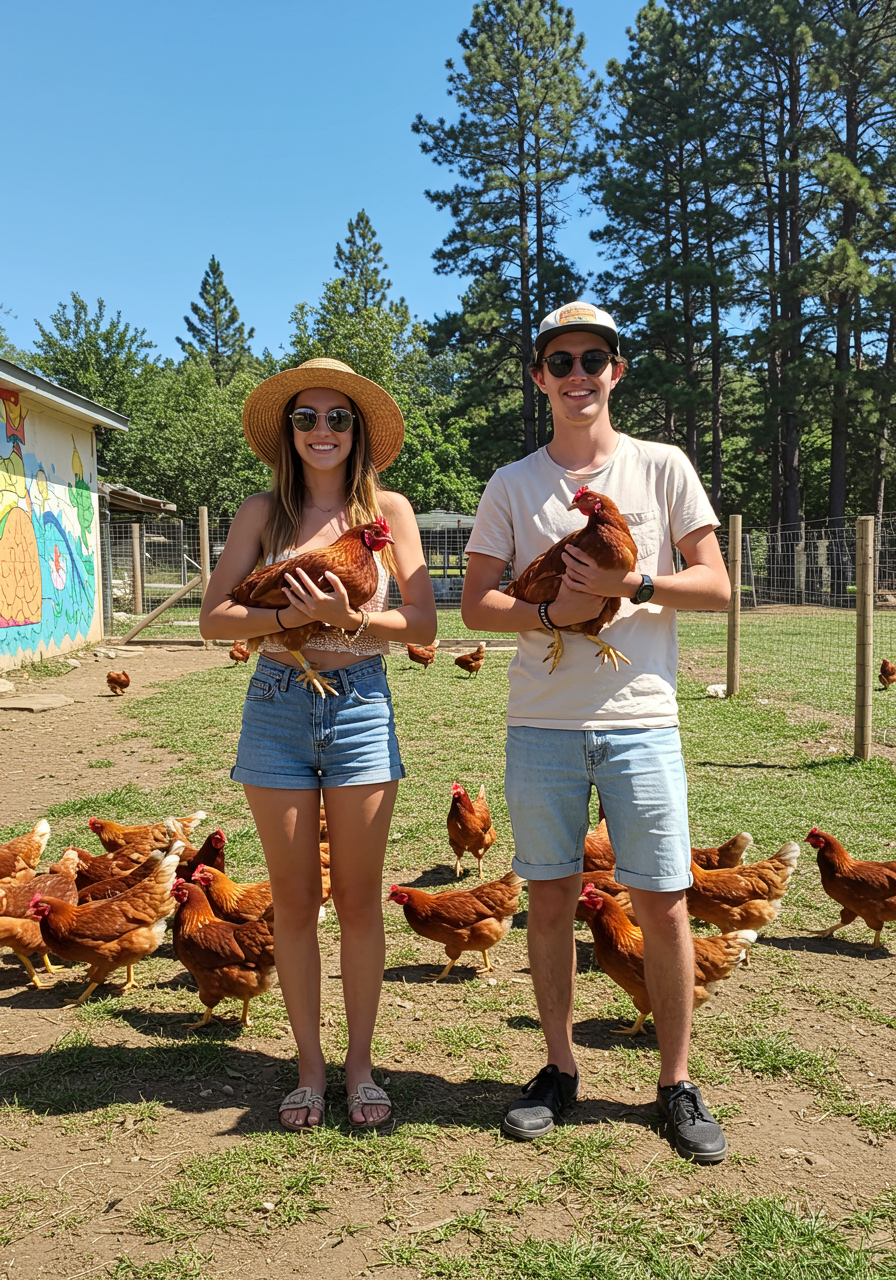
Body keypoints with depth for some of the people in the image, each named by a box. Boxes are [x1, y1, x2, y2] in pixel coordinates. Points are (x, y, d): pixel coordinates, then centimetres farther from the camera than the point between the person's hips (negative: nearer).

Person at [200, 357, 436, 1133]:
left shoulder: (388, 509, 1)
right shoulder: (264, 512, 4)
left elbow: (423, 624, -5)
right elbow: (213, 617, -3)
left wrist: (350, 617, -20)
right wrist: (288, 616, -19)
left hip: (359, 704, -1)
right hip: (276, 706, 1)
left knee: (357, 898, 8)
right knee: (294, 901, 10)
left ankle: (360, 1064, 26)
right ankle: (310, 1065, 27)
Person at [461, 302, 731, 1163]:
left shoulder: (662, 468, 6)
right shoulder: (512, 484, 9)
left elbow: (715, 585, 3)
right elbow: (475, 604, 5)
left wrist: (630, 586, -13)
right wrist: (553, 610, -13)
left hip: (640, 718, -1)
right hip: (541, 721, 1)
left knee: (662, 902, 3)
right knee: (550, 897, 9)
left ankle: (676, 1082, 22)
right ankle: (559, 1067, 28)